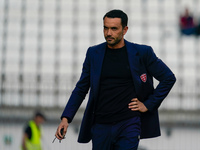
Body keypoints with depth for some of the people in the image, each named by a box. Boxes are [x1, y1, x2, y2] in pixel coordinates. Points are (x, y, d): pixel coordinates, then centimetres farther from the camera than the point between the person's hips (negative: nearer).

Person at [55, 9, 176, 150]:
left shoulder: (142, 53, 1)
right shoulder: (94, 53, 8)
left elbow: (169, 78, 7)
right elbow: (81, 89, 13)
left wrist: (148, 105, 1)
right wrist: (66, 118, 2)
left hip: (129, 124, -3)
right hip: (100, 126, 3)